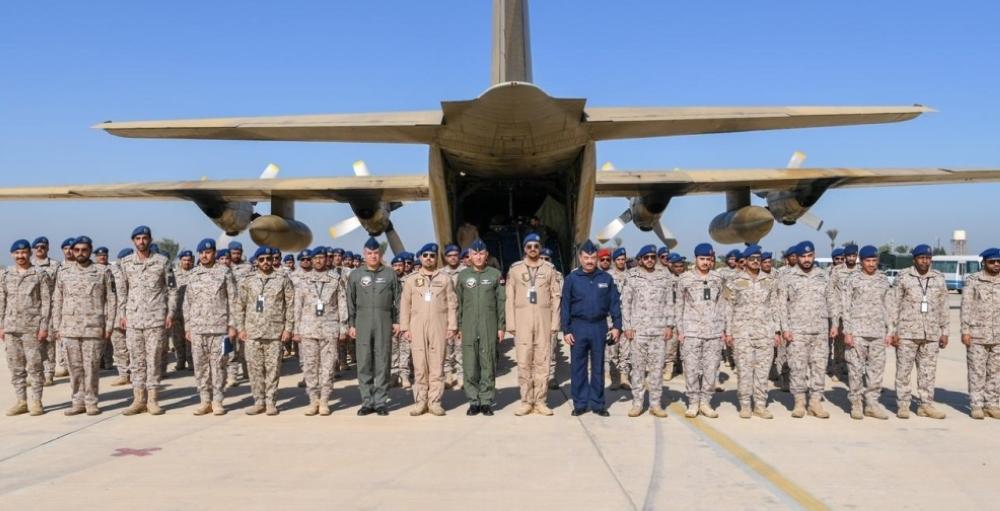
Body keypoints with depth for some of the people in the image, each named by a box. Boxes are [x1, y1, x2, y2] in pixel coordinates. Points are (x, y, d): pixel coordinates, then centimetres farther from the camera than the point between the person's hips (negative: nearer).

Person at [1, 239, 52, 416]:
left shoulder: (40, 274, -1)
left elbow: (46, 302, -4)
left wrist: (44, 326, -10)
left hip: (33, 327, -4)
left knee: (34, 366, -1)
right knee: (15, 367, 7)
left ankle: (36, 401, 5)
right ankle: (21, 401, 15)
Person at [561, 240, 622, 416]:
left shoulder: (606, 278, 3)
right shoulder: (572, 278, 0)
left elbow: (614, 303, 5)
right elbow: (565, 306, -1)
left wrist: (617, 325, -2)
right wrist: (566, 330, -5)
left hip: (599, 326, 1)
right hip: (578, 326, -1)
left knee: (598, 367, 9)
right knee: (578, 367, 5)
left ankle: (598, 403, 17)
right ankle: (580, 403, 14)